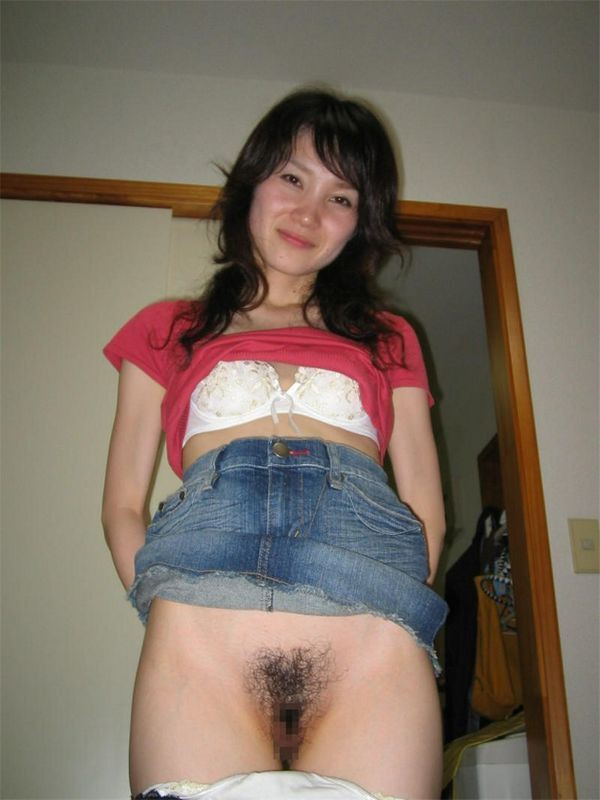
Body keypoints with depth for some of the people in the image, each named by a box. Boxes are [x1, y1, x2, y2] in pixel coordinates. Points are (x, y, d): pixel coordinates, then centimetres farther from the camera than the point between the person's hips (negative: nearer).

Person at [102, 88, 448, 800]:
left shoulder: (388, 339, 26)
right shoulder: (168, 329, 23)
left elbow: (427, 510, 17)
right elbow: (123, 505, 16)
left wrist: (394, 616, 1)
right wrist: (163, 605, -1)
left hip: (376, 650, 1)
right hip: (201, 637, 0)